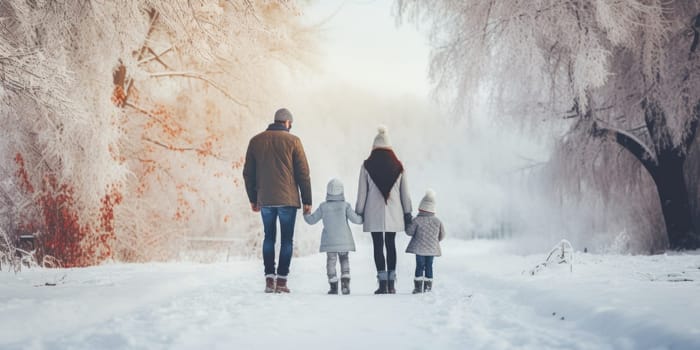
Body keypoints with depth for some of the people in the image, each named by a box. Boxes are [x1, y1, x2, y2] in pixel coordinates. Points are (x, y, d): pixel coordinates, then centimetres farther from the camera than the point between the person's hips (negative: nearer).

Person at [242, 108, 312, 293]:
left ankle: (269, 278, 5)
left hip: (265, 199, 3)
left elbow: (248, 173, 10)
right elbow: (303, 173, -4)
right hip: (288, 199, -3)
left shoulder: (256, 140, 8)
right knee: (286, 239, 4)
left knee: (269, 237, 13)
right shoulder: (292, 141, -3)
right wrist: (307, 200, 1)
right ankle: (281, 280, 0)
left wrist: (253, 199, 18)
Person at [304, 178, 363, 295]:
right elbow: (355, 219, -8)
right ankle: (345, 281, -3)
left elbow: (312, 220, 5)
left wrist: (306, 214, 25)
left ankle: (333, 286, 1)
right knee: (344, 260, 13)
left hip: (329, 241, 0)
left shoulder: (323, 207, -1)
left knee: (331, 261, 5)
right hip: (344, 240, 0)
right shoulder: (345, 205, -5)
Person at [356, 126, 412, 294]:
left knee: (378, 246, 0)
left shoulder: (367, 166, -2)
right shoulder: (398, 166, 4)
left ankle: (383, 282, -7)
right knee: (391, 245, 11)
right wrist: (407, 212, 13)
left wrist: (359, 212, 7)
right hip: (393, 213, 2)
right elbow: (404, 192, 7)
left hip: (374, 214, -2)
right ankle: (391, 283, 9)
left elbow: (362, 192, -1)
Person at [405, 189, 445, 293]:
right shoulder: (437, 221, 0)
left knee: (419, 266, 3)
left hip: (419, 248, -2)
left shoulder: (417, 220, -11)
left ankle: (418, 286, 0)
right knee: (429, 266, 8)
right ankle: (428, 286, 8)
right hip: (432, 248, 2)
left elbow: (409, 232, -6)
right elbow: (442, 235, 7)